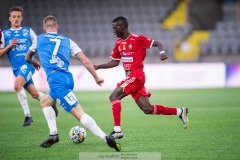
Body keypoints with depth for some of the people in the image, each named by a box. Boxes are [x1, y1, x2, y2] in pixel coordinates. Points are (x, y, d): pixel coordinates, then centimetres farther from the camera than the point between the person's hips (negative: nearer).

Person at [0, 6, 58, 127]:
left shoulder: (28, 31, 7)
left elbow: (36, 43, 19)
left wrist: (31, 50, 0)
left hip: (27, 64, -3)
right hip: (16, 68, 3)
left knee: (17, 85, -29)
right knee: (34, 94, 3)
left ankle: (27, 115, -20)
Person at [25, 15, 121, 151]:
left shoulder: (38, 39, 16)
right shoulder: (68, 41, 19)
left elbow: (28, 58, 35)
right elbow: (86, 61, 10)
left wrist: (34, 63, 58)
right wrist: (96, 77, 19)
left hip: (56, 79, -5)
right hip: (67, 78, 5)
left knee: (79, 113, -11)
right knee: (45, 102, 24)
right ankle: (53, 135, 10)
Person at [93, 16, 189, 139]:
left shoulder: (137, 39, -10)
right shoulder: (118, 43, 13)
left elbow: (157, 43, -5)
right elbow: (115, 62, 21)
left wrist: (162, 52, -25)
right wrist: (98, 67, 11)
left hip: (136, 76, -8)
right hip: (130, 77, 8)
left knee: (114, 96, -18)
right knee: (147, 109, 6)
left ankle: (117, 130, -19)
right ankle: (180, 112, 18)